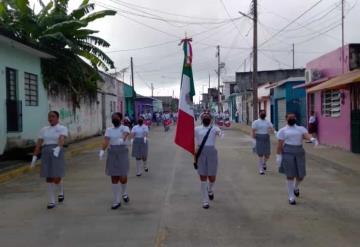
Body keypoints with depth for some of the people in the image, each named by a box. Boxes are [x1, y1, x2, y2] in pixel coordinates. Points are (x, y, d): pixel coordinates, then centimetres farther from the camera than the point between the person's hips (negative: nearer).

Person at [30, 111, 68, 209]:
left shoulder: (63, 128, 0)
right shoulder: (44, 130, 14)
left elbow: (62, 140, -19)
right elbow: (38, 144, 10)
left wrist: (58, 148, -39)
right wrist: (34, 158, 4)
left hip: (57, 154, -4)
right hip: (46, 155, 4)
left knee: (57, 178, -7)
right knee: (49, 178, 2)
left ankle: (60, 192, 27)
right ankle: (52, 201, 11)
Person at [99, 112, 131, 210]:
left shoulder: (125, 128, -1)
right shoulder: (109, 130, 7)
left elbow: (125, 135, -24)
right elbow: (106, 141, -8)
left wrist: (122, 139, -48)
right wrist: (102, 151, -26)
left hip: (122, 153, -3)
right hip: (112, 154, 3)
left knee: (123, 177, -5)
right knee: (114, 178, 4)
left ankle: (124, 193, 28)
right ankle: (117, 201, 13)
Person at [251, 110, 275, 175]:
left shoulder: (268, 122, 8)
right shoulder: (256, 122, -3)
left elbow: (272, 130, 2)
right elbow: (253, 131, -6)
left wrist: (269, 130, -22)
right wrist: (254, 140, -12)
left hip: (266, 139, 4)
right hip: (259, 140, -3)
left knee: (267, 155, 3)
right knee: (260, 155, -3)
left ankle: (264, 163, 36)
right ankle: (261, 170, 9)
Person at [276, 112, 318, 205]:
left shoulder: (301, 129, 11)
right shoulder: (283, 130, 5)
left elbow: (307, 135, -9)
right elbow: (280, 144, 1)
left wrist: (312, 139, -31)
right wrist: (278, 156, -6)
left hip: (299, 153, 3)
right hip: (288, 153, -3)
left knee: (301, 175, 5)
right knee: (290, 175, -2)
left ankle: (296, 187, 38)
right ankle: (291, 197, 10)